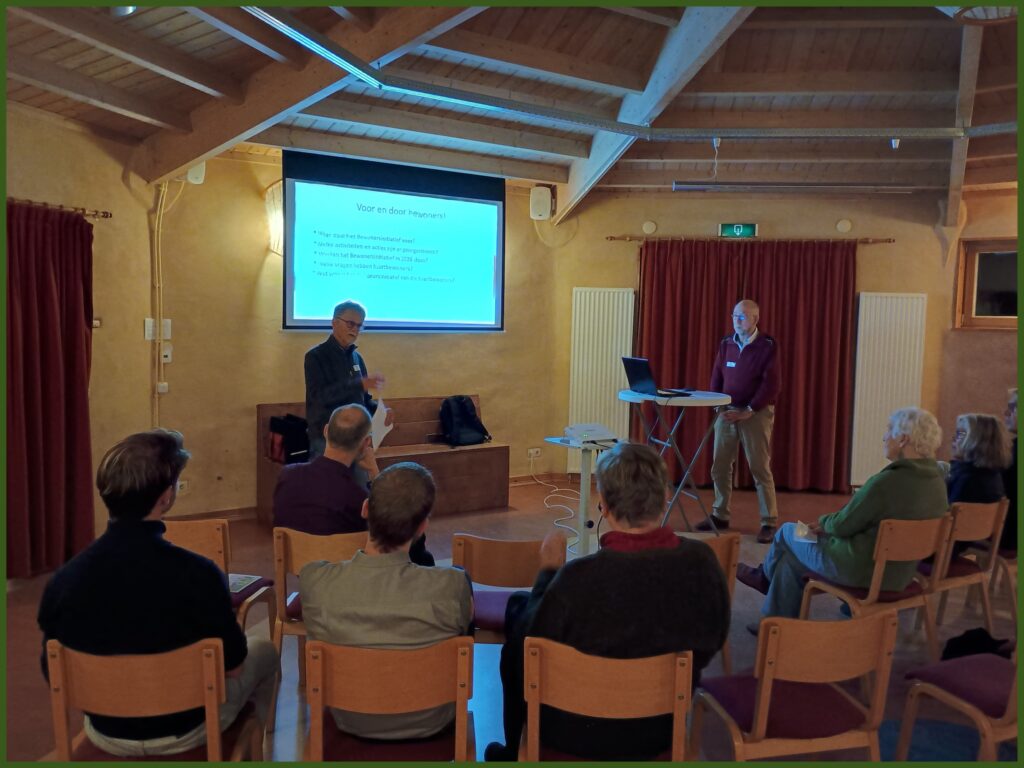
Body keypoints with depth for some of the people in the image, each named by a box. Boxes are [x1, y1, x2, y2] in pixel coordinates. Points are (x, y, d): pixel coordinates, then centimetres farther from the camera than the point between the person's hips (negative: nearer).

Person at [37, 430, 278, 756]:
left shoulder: (63, 579, -20)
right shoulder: (197, 573, -31)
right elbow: (232, 666, -17)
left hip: (105, 733, 4)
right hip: (183, 732, -3)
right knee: (263, 651, 24)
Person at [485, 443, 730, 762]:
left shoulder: (579, 577, -33)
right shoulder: (702, 560, -21)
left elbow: (532, 643, -14)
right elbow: (713, 641, -3)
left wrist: (548, 569, -2)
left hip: (581, 735, -4)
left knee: (518, 607, 18)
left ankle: (515, 753, 37)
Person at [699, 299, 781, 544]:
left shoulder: (767, 346, -6)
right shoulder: (726, 344, 9)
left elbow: (772, 384, -11)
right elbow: (717, 377, 11)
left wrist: (749, 411, -16)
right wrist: (718, 406, -3)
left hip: (756, 414, -5)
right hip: (726, 412, 5)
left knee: (760, 469, -3)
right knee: (720, 466, 6)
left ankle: (769, 523, 5)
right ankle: (720, 515, 19)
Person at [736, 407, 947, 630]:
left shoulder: (887, 481, -28)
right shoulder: (938, 481, -1)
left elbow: (842, 526, -18)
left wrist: (823, 522, 5)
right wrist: (829, 525, 10)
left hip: (860, 570, -8)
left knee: (788, 533, 16)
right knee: (792, 558, 21)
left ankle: (765, 575, 46)